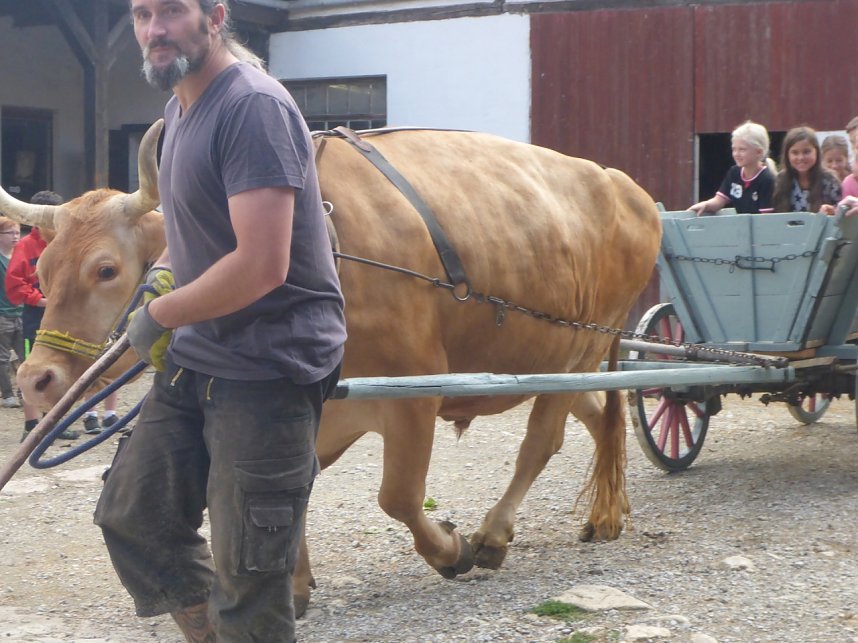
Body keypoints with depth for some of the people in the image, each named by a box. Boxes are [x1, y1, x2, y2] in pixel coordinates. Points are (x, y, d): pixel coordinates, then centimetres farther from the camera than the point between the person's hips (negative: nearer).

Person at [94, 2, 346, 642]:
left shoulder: (253, 106, -19)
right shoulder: (180, 109, 11)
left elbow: (261, 265, -25)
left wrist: (160, 315, -12)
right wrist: (163, 271, 7)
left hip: (268, 374, -9)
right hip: (194, 365, 10)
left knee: (249, 577, -2)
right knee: (132, 516, 17)